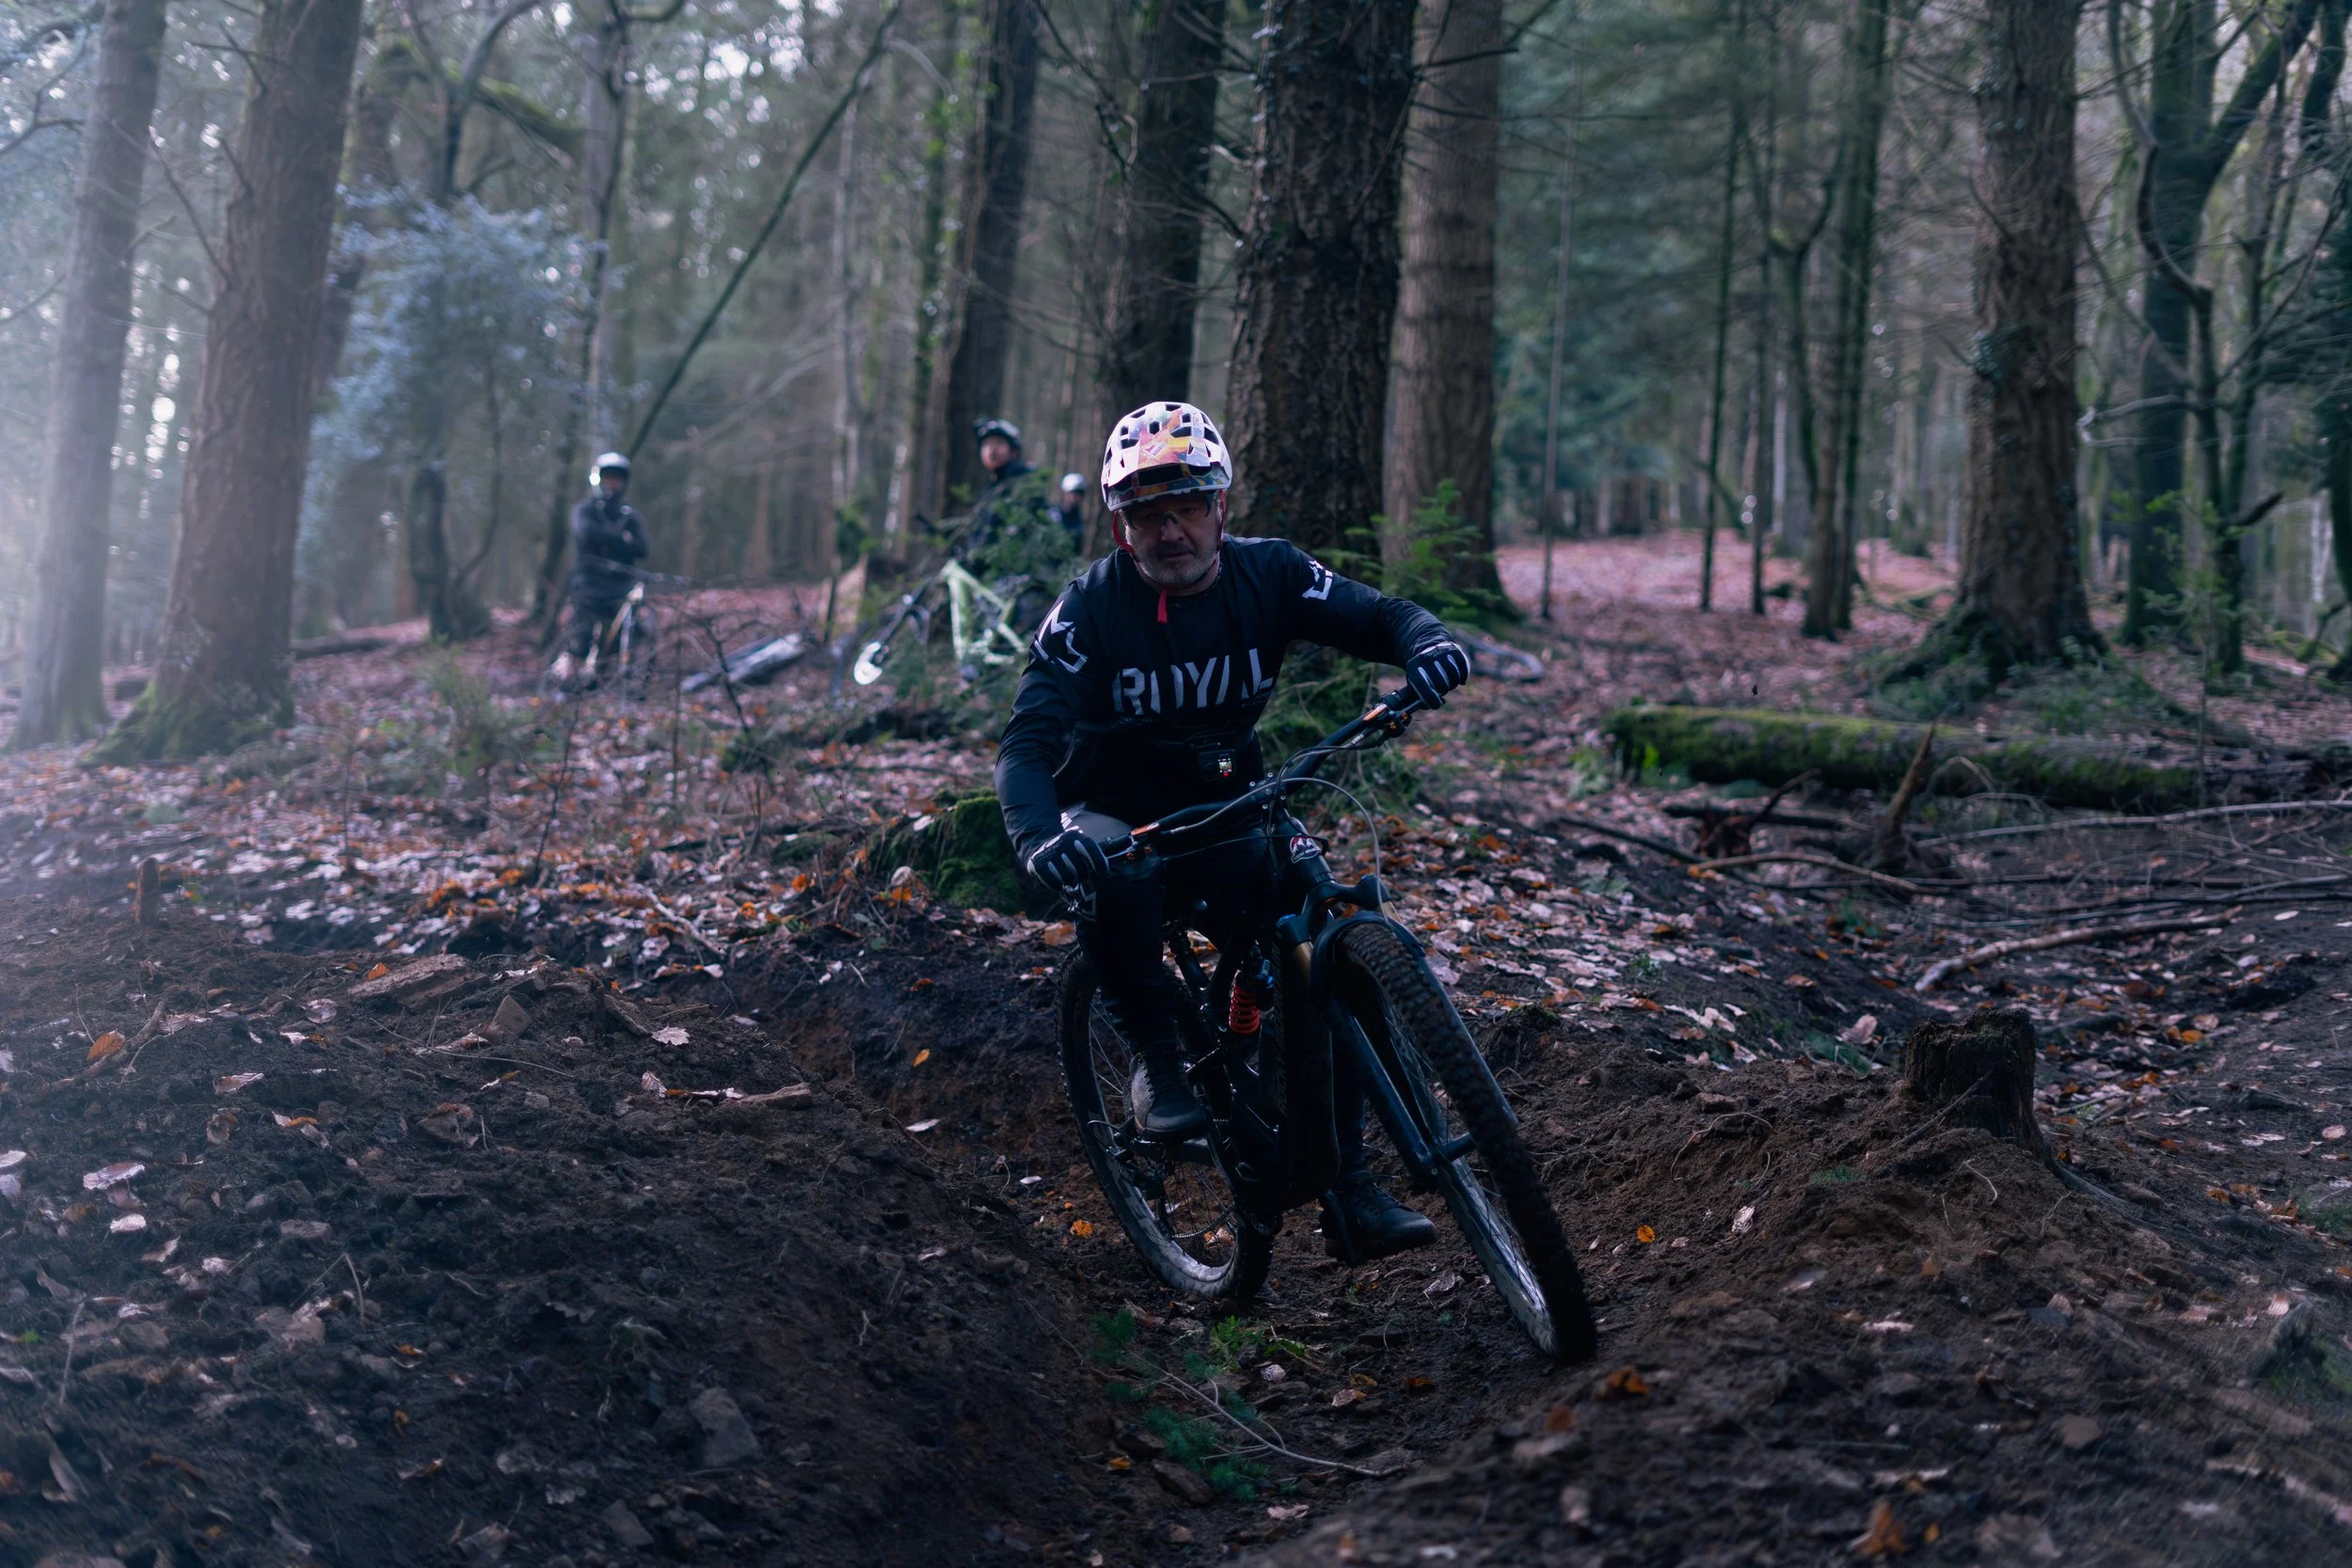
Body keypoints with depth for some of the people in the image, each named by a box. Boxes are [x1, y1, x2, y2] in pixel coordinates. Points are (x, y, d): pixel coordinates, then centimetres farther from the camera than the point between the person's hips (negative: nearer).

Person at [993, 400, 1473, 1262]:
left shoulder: (1265, 574, -10)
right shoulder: (1089, 609, -19)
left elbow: (1374, 615, -16)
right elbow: (1028, 744, -27)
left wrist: (1427, 639, -41)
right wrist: (1040, 835, -48)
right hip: (1113, 813, -3)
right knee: (1116, 877, -39)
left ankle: (1346, 1192, -8)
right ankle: (1157, 1055, -13)